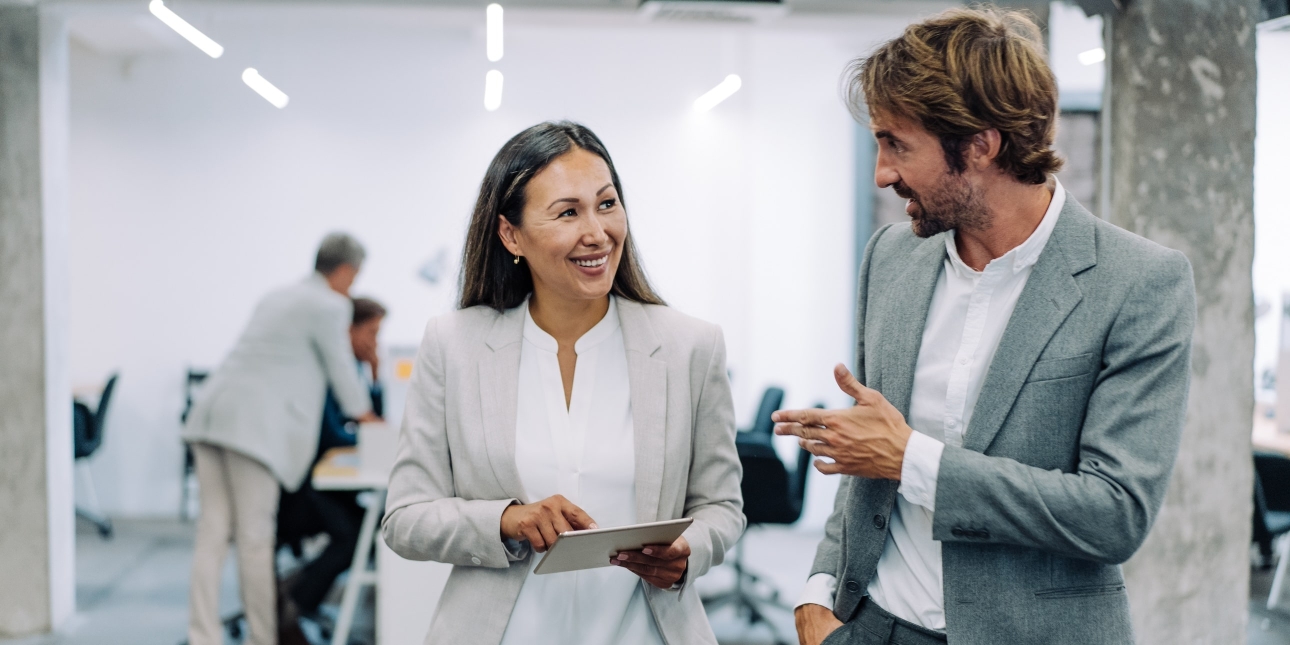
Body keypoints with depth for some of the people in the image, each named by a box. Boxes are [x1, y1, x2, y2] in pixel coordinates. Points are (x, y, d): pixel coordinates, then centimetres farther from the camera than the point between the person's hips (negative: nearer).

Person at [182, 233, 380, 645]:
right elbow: (342, 370, 6)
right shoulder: (330, 306, -2)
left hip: (213, 413, 8)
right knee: (255, 537, -1)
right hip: (252, 423, -8)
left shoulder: (277, 298, 26)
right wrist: (365, 416, 25)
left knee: (212, 532, 3)